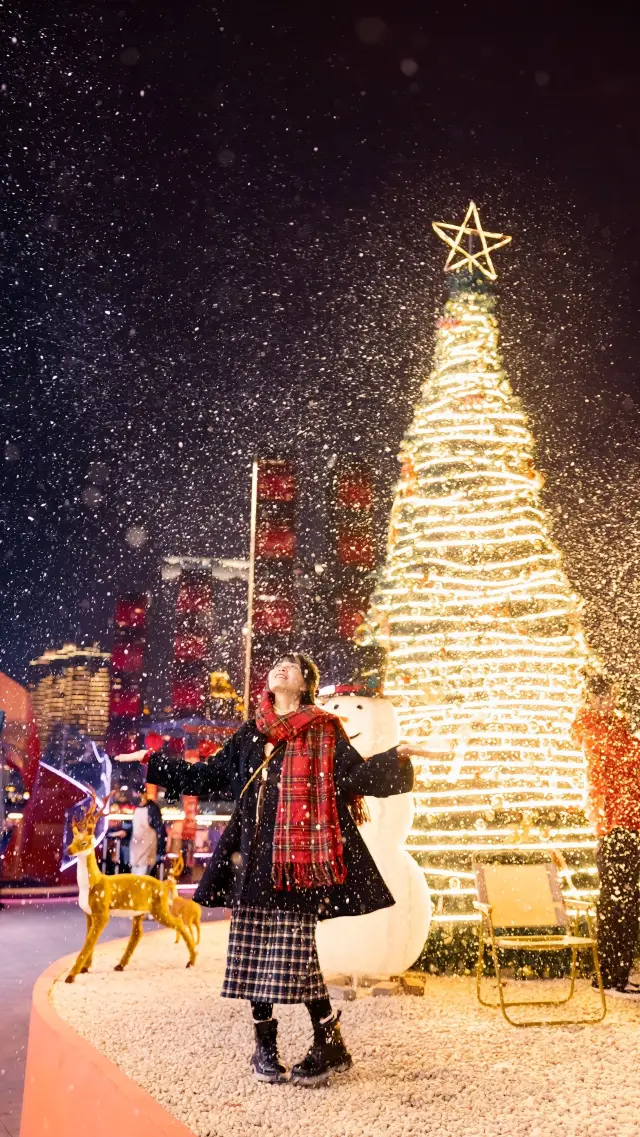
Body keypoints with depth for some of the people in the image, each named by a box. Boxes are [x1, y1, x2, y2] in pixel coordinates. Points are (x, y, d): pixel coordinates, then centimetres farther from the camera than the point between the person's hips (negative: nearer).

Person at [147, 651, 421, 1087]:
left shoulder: (324, 732, 4)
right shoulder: (250, 735, 15)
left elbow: (356, 774, -7)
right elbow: (209, 776, 20)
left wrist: (394, 760, -24)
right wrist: (153, 764, 21)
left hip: (298, 858, -4)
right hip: (253, 857, 5)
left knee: (295, 956, -7)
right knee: (253, 953, 7)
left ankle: (330, 1045, 12)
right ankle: (266, 1046, 25)